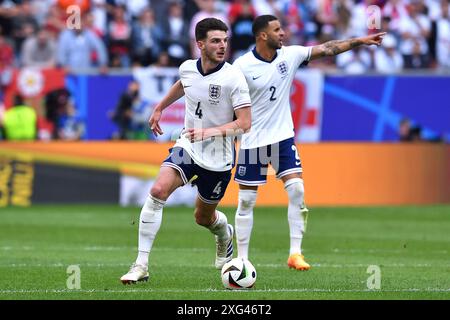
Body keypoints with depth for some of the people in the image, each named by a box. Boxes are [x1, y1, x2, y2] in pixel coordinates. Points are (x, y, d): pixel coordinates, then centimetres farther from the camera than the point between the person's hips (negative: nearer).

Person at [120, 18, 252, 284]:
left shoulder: (233, 77, -19)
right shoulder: (187, 68, -3)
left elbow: (245, 124, -20)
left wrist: (210, 132, -32)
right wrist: (159, 108, 32)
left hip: (217, 158, -3)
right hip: (187, 147, 3)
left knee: (204, 218, 13)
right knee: (158, 191, -22)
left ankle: (224, 234, 54)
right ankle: (141, 265, -19)